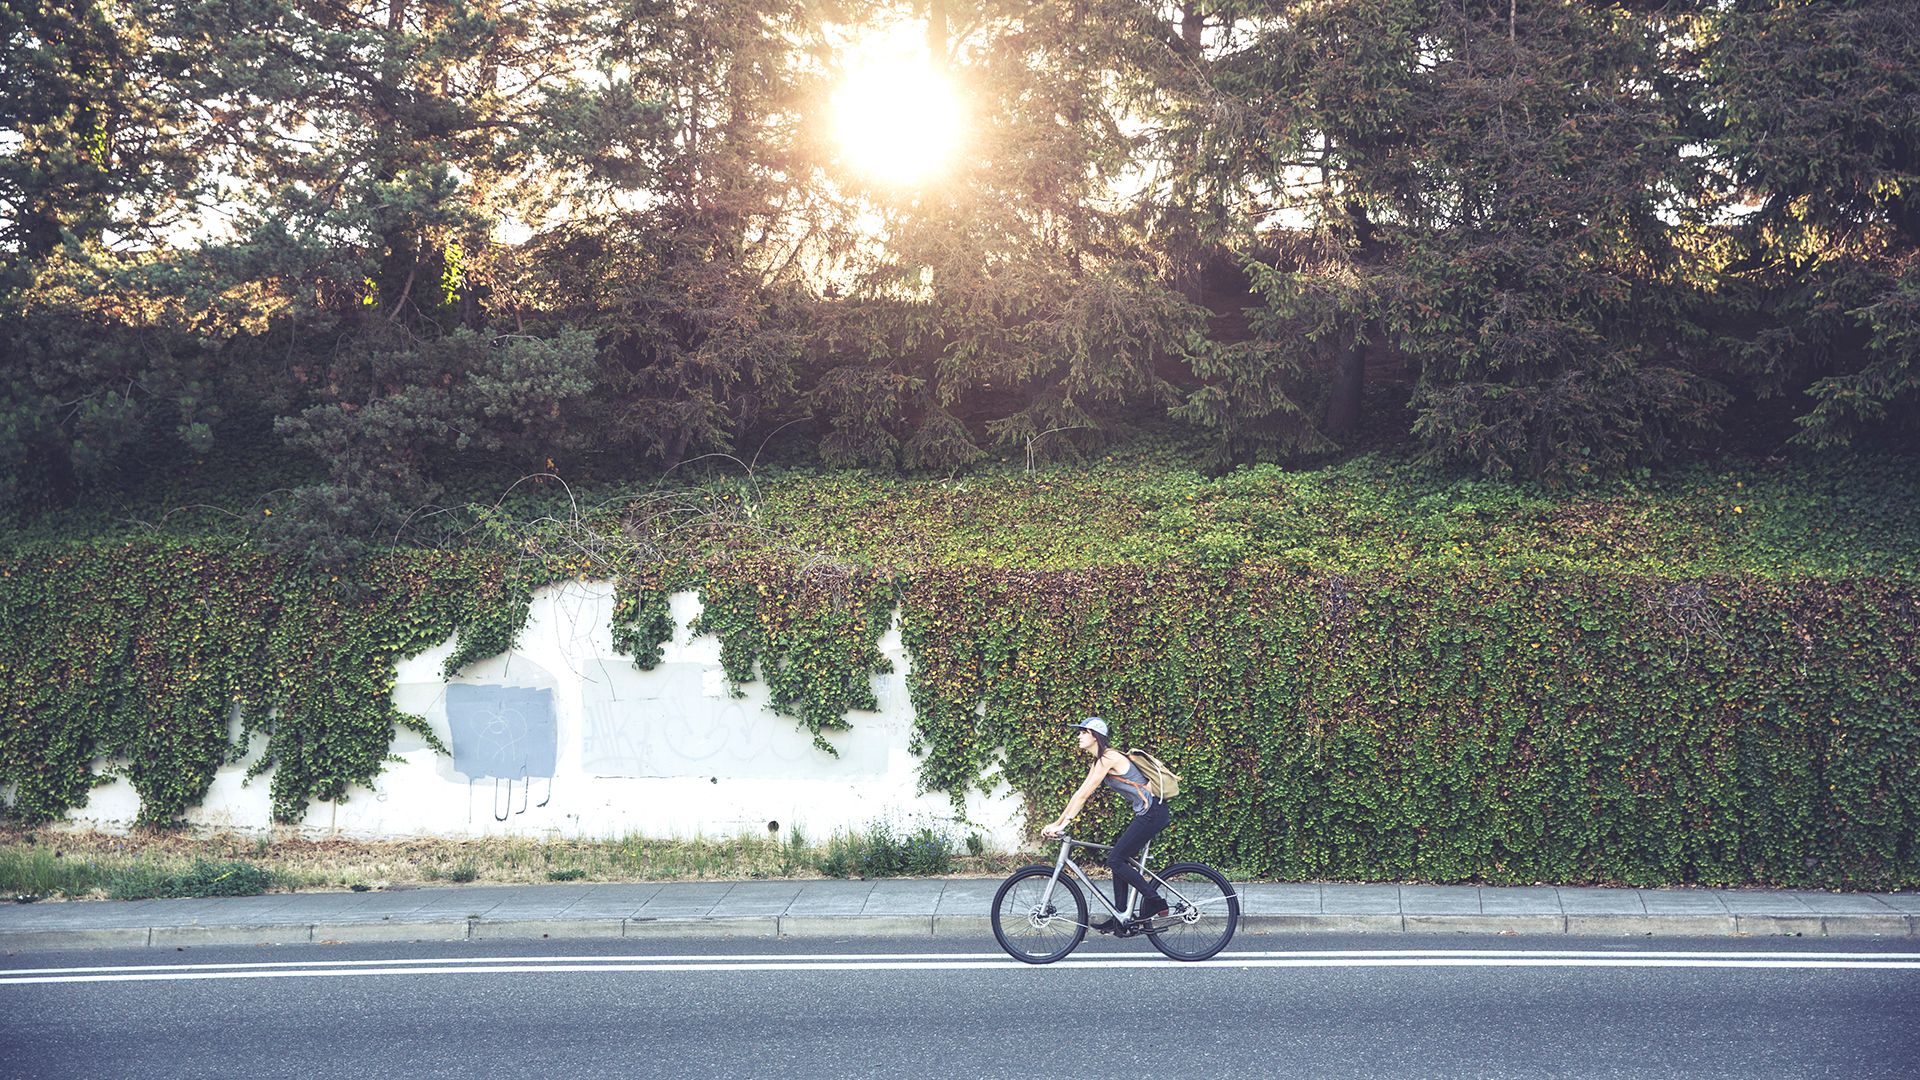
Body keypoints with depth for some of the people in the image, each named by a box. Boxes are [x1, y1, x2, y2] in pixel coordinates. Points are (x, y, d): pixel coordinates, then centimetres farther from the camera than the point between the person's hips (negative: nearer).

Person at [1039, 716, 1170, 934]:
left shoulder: (1108, 758, -16)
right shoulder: (1100, 761, 15)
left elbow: (1083, 795, -18)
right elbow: (1081, 795, 13)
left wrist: (1059, 823, -16)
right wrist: (1057, 823, 7)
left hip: (1152, 812, -10)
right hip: (1146, 813, 10)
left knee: (1115, 860, -10)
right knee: (1119, 861, 9)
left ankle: (1155, 902, -5)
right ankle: (1120, 921, 13)